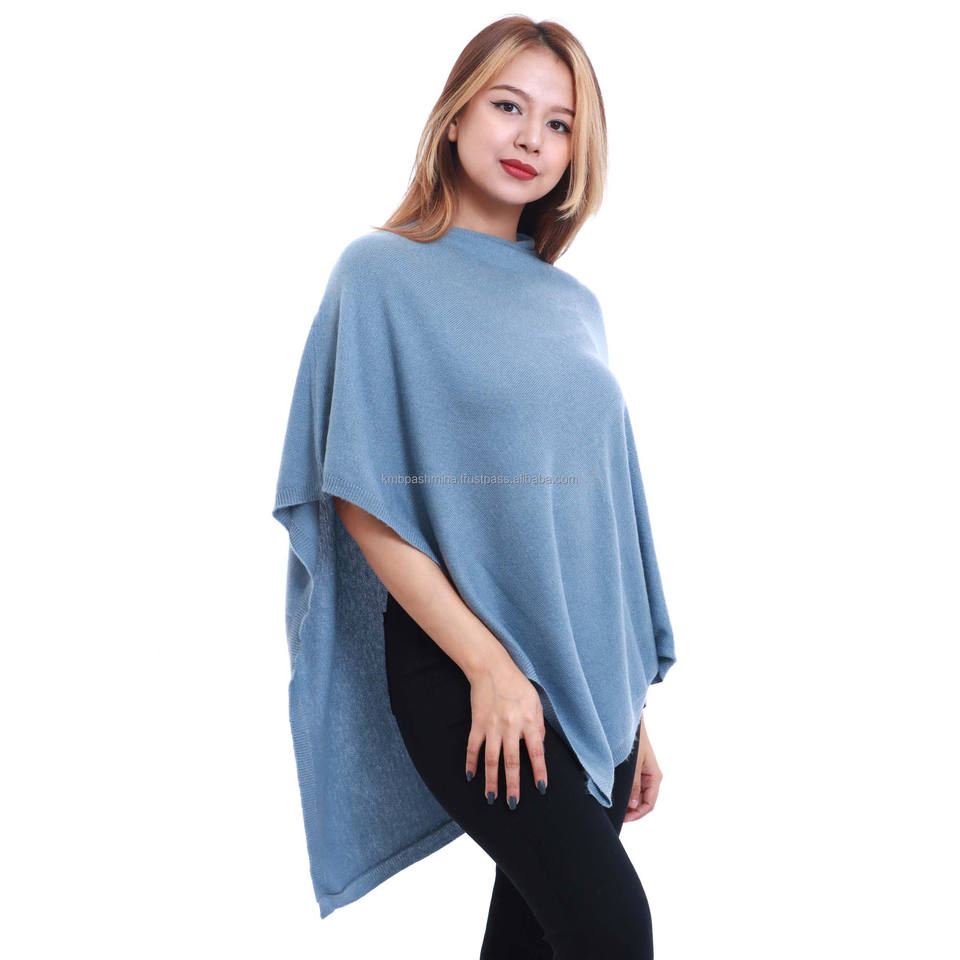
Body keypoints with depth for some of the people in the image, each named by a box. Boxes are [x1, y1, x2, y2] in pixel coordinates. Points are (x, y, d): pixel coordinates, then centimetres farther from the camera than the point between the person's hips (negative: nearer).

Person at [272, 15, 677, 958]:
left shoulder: (573, 307, 12)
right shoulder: (382, 272, -3)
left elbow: (603, 515, 14)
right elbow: (361, 499, -10)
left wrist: (633, 712, 13)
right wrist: (488, 665, -15)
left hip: (590, 677, 5)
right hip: (460, 668, -5)